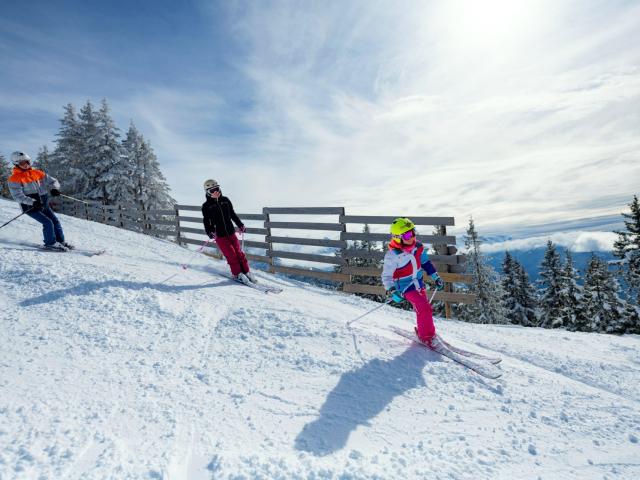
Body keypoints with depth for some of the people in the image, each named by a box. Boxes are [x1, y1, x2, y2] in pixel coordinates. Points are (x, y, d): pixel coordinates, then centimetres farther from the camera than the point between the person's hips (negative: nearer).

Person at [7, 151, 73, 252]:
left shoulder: (37, 173, 7)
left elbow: (52, 181, 7)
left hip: (44, 204, 5)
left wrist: (54, 188, -17)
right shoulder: (14, 179, -7)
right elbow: (17, 196, -14)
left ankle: (60, 241, 15)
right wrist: (32, 202, -28)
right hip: (30, 207, -5)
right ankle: (50, 244, -3)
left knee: (55, 221, 2)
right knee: (48, 222, -16)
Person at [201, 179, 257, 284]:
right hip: (219, 235, -3)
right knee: (231, 255, -7)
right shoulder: (206, 206, -2)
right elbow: (206, 221, 0)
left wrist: (240, 225, 14)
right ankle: (237, 274, 8)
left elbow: (232, 214, 17)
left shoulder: (225, 200, 7)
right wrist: (209, 232, -16)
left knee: (239, 252, 3)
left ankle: (246, 272, 14)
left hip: (231, 232, 3)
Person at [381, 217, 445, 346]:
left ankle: (423, 330, 36)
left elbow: (425, 262, 11)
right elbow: (386, 276, -19)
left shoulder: (418, 246, -6)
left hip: (419, 283, 7)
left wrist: (436, 277, 12)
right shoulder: (393, 255, -25)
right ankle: (426, 336, 1)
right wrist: (391, 291, -31)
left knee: (425, 308, 14)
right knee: (424, 308, -16)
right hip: (406, 287, -7)